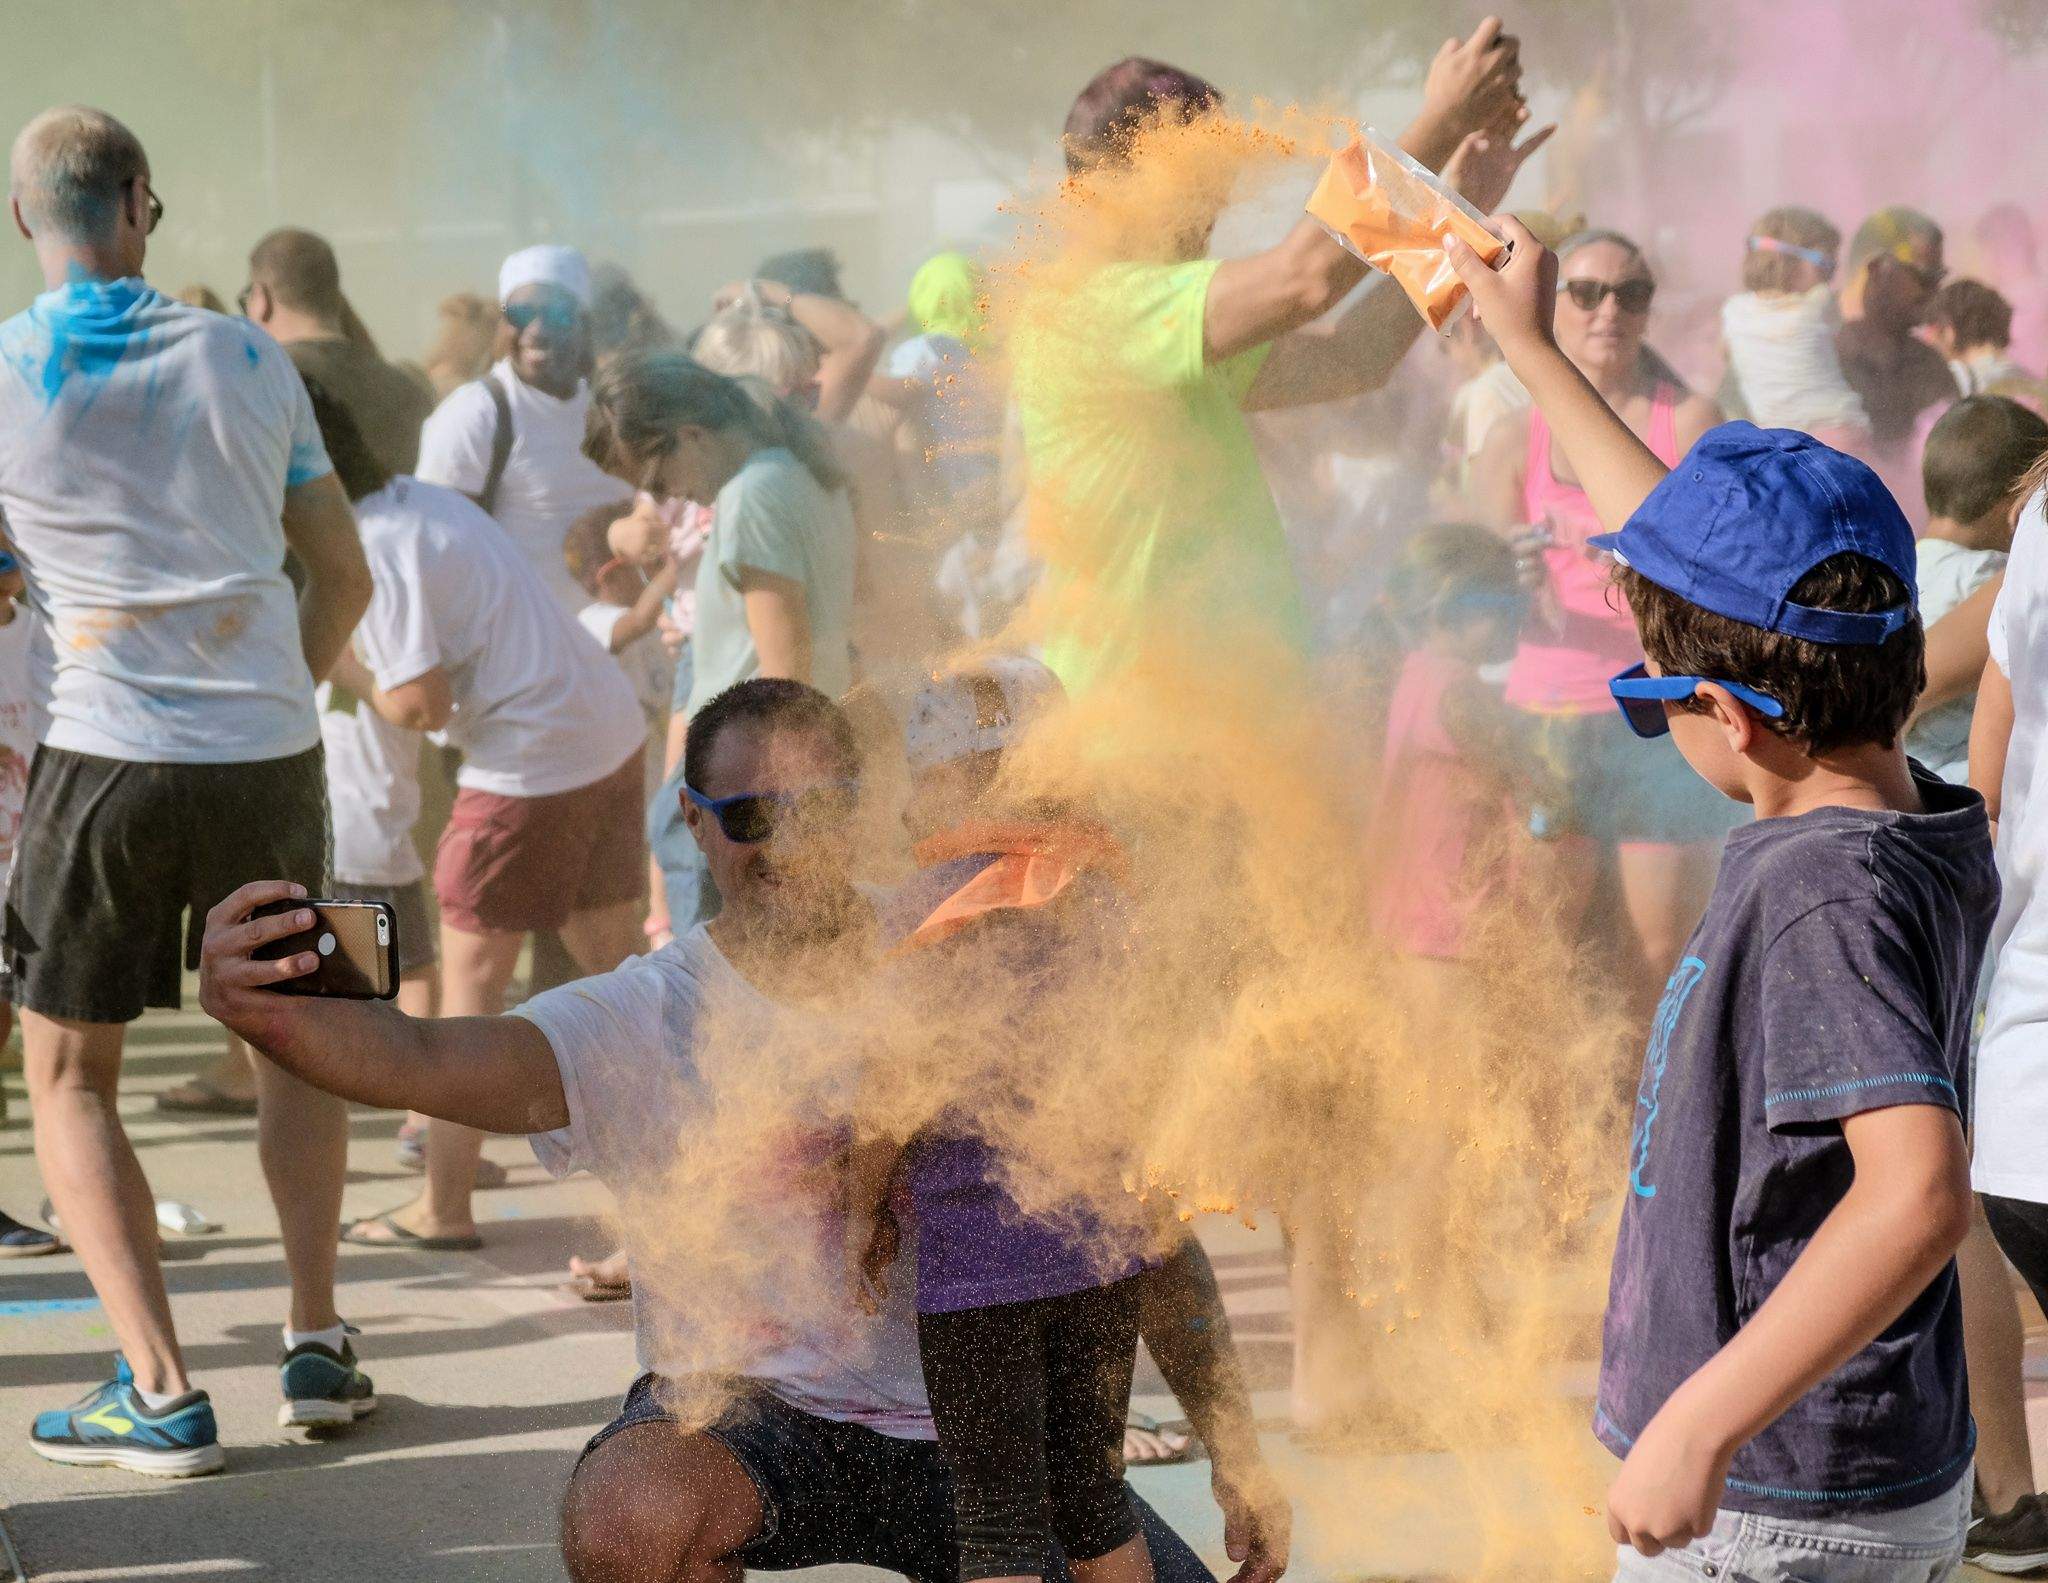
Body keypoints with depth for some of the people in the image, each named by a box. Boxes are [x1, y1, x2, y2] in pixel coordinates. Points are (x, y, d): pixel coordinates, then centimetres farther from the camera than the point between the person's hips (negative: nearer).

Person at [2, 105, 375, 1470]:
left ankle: (160, 1393, -1)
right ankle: (318, 1343, 18)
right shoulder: (245, 359, 4)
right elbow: (346, 578, 9)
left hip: (110, 757, -3)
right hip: (270, 748, 3)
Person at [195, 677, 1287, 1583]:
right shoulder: (646, 1022, -10)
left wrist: (1235, 1448, -3)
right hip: (744, 1411, -2)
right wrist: (258, 1011, -50)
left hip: (969, 1422, 2)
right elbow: (424, 1062, -29)